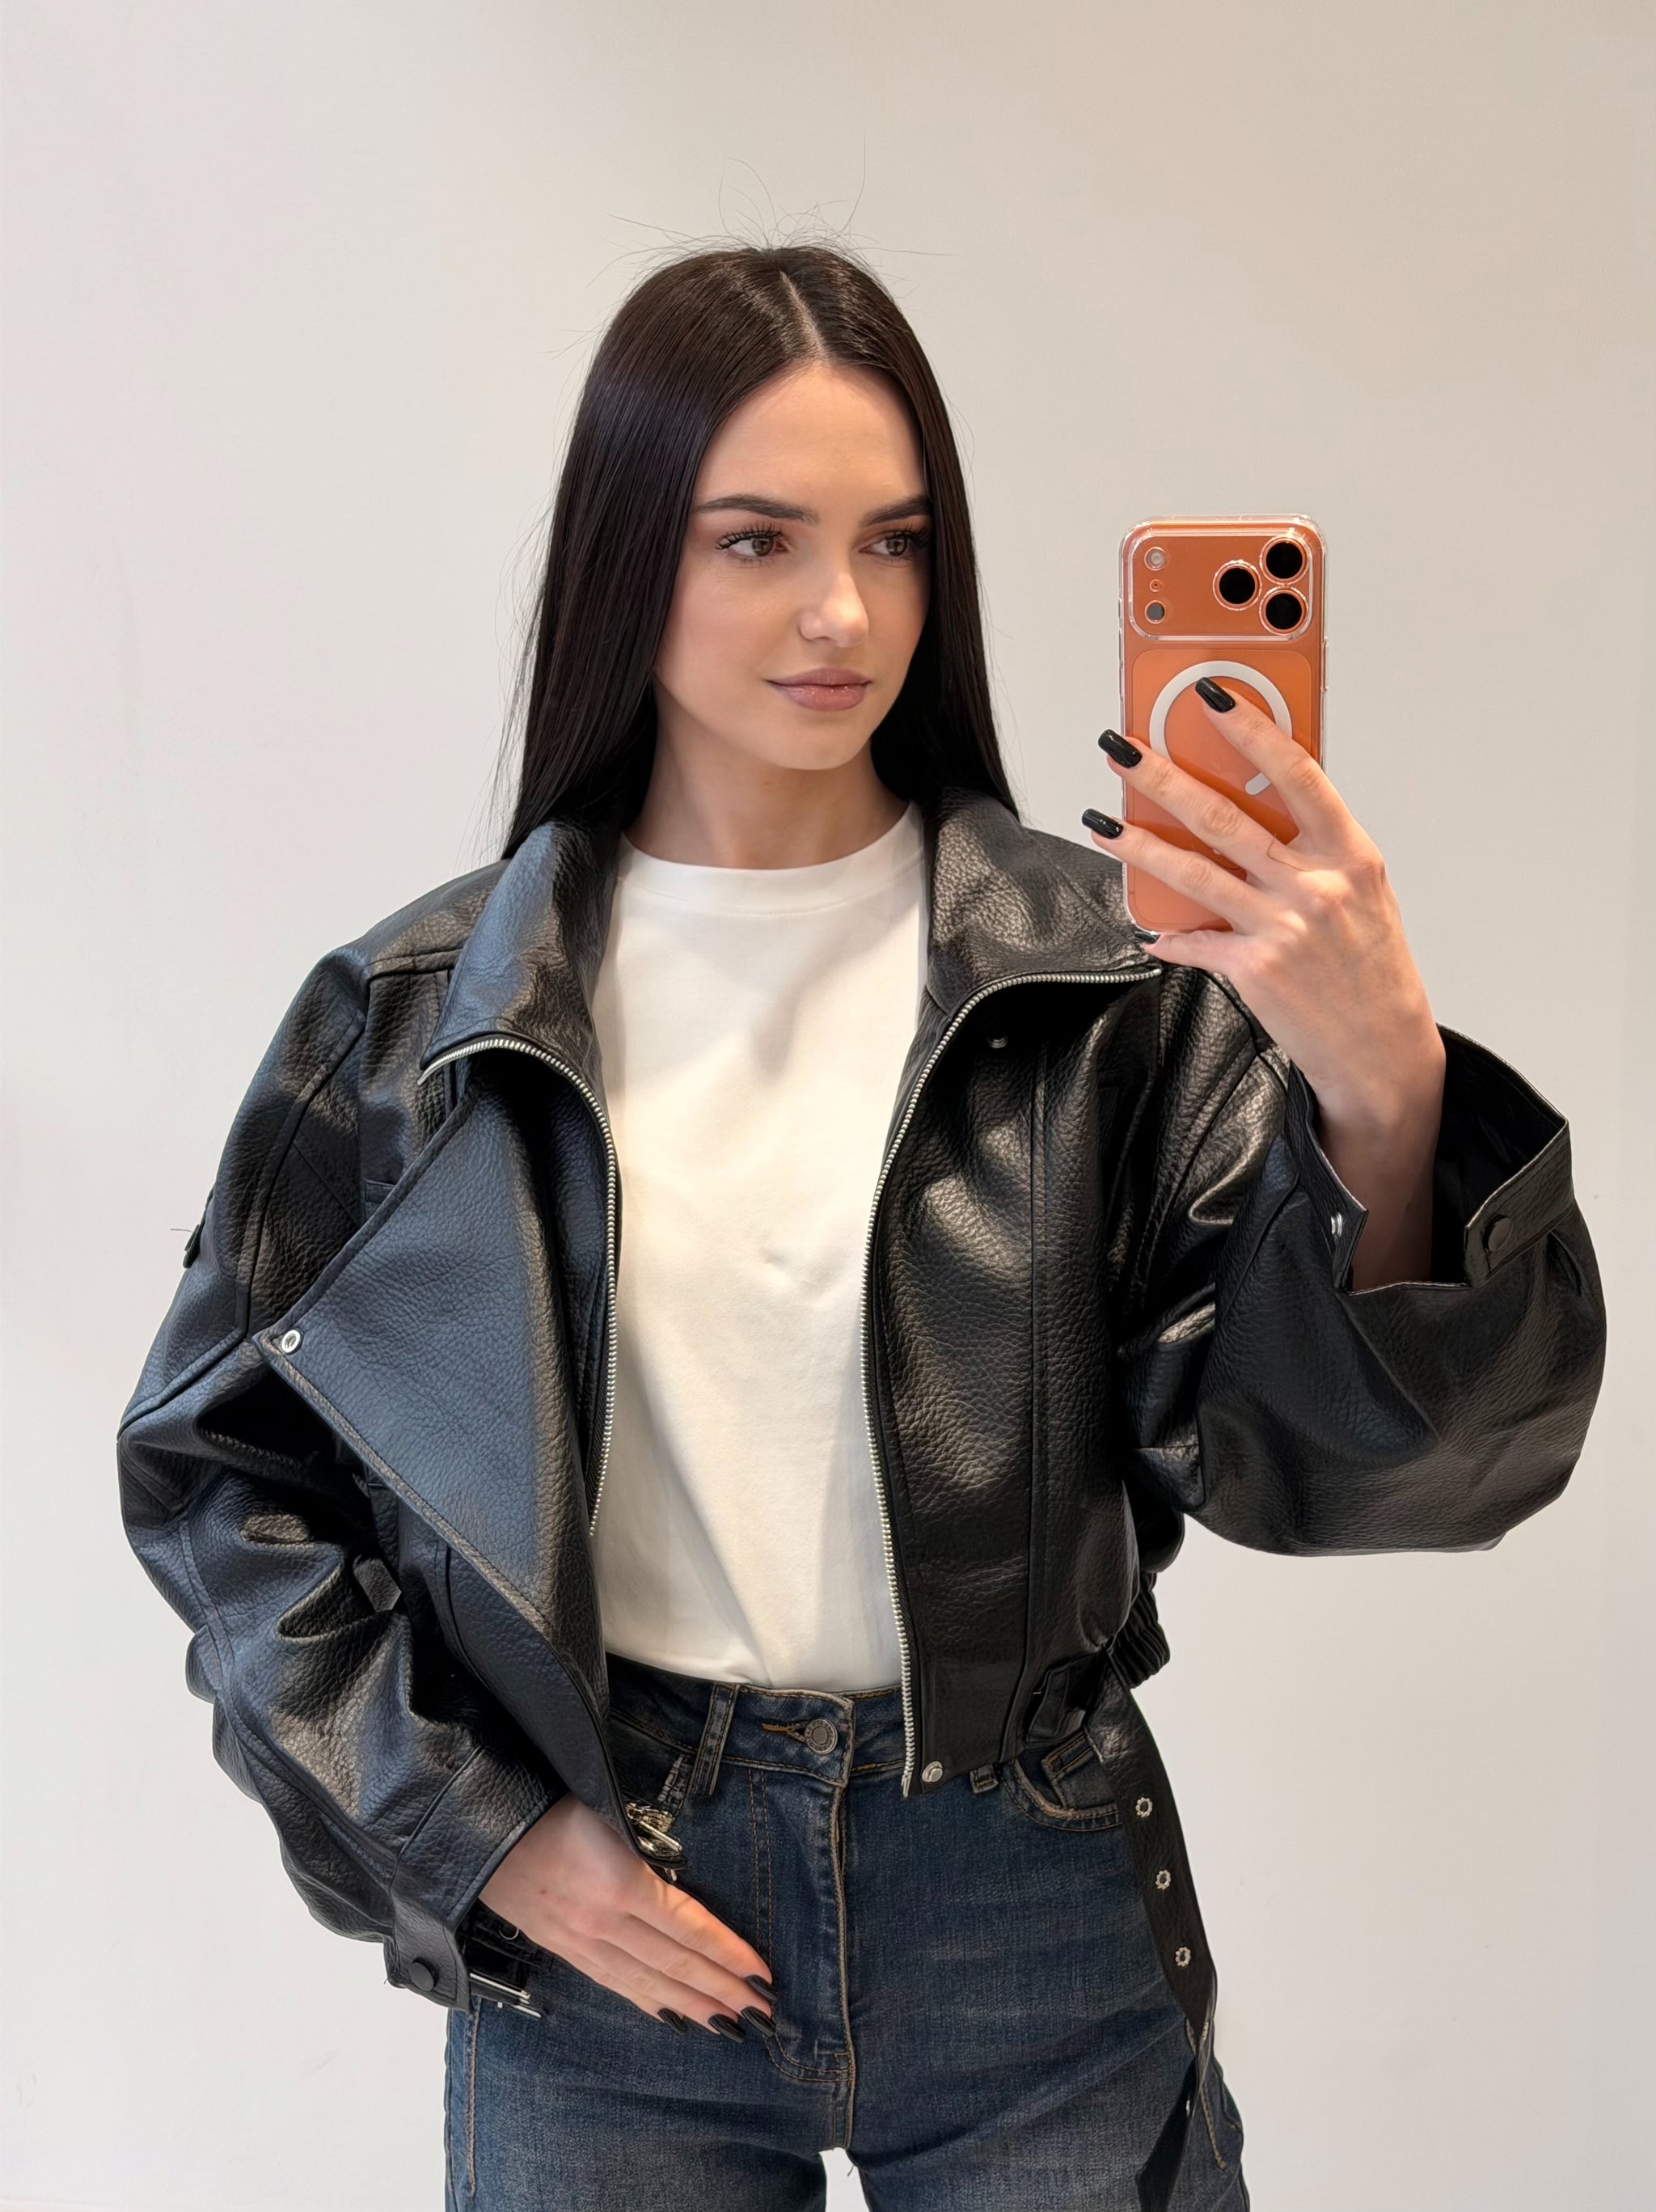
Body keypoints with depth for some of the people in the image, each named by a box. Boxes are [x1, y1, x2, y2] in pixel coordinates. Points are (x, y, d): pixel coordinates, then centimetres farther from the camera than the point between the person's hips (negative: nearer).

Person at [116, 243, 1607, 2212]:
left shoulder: (1113, 977, -7)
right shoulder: (422, 1014, -4)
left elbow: (1295, 1455, -12)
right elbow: (219, 1462, 4)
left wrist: (1385, 1101, -30)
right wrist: (478, 1832, -3)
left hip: (1023, 1919, 0)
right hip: (590, 1916, 1)